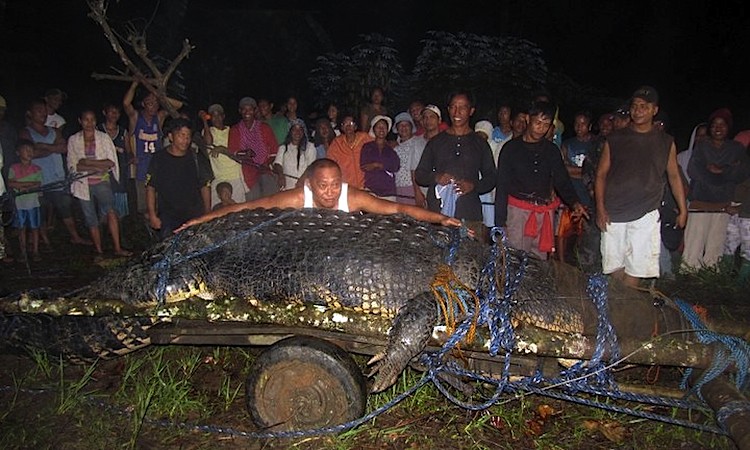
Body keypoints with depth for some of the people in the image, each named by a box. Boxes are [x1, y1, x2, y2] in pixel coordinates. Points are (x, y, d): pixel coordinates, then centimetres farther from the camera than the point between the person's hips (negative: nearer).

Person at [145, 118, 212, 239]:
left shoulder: (195, 159, 6)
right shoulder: (159, 159, 1)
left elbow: (205, 186, 10)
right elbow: (150, 188, 2)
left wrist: (208, 214, 4)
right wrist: (152, 215, -5)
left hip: (195, 217, 1)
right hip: (168, 218, -1)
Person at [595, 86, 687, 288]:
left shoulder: (666, 142, 9)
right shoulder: (615, 139, 6)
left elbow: (674, 177, 14)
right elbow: (601, 175, 5)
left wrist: (683, 210, 8)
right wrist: (600, 208, -5)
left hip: (646, 215, 0)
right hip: (613, 214, 0)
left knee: (635, 268, -3)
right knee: (615, 266, 4)